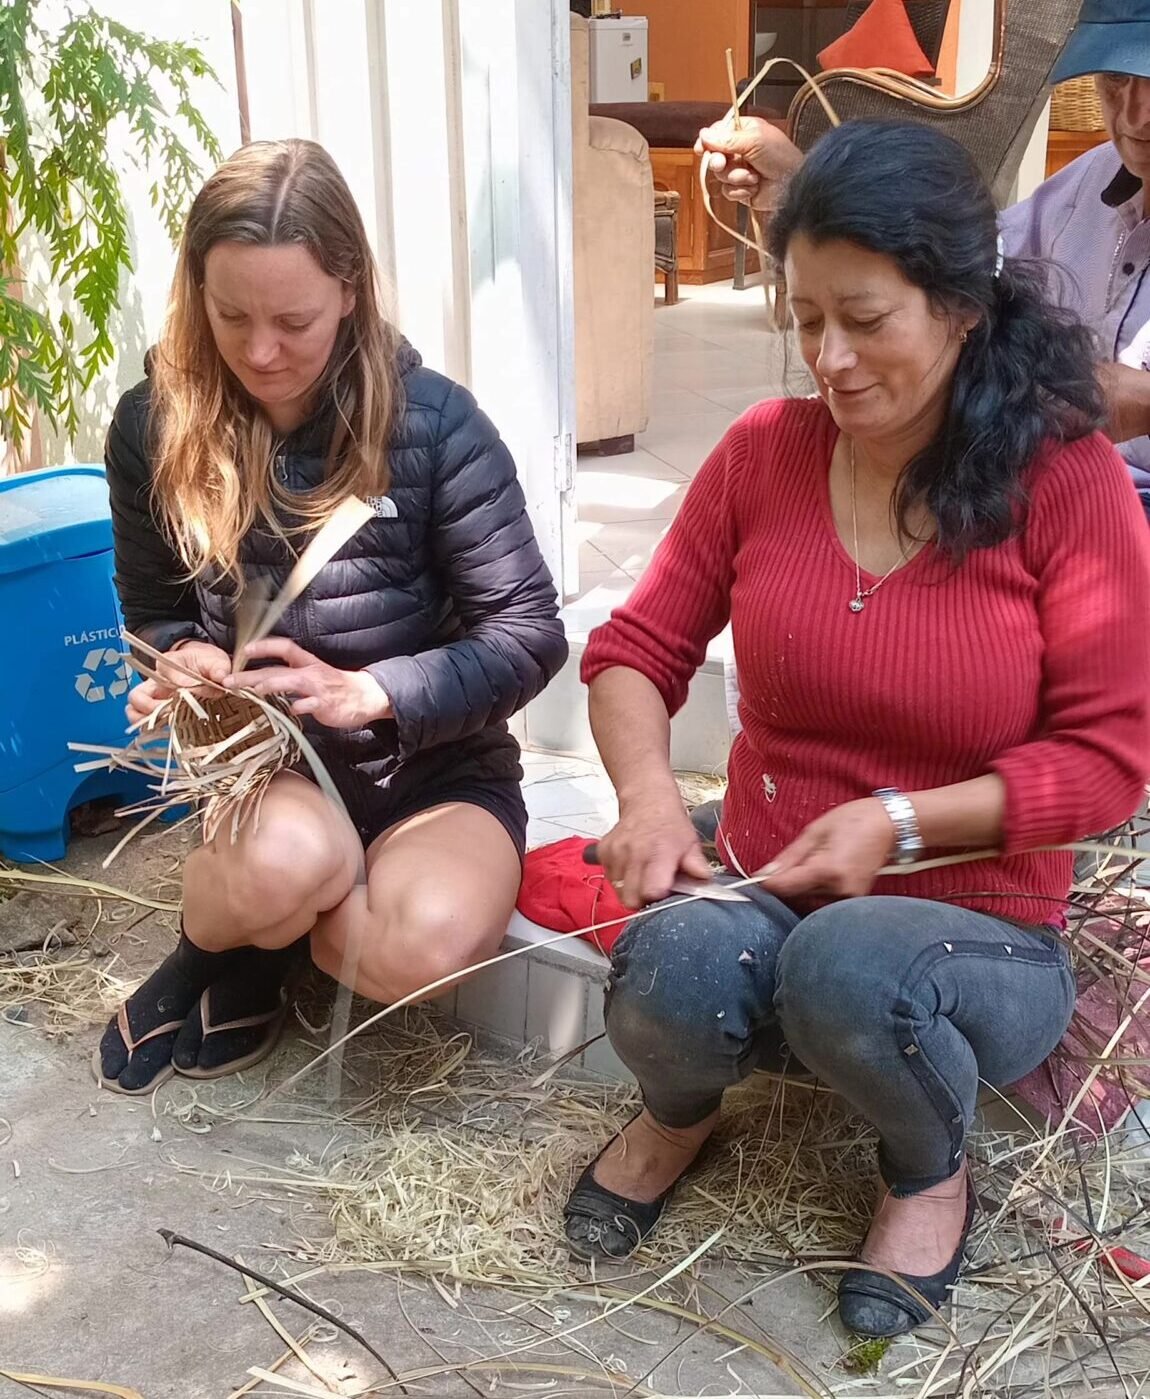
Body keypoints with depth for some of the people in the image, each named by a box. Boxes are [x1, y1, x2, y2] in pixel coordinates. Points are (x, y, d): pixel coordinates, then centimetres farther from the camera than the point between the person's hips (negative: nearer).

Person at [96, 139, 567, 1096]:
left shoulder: (434, 423, -14)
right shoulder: (156, 428, -6)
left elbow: (529, 637, -12)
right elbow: (154, 611, 9)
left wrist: (365, 692, -25)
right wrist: (186, 660, -15)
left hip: (436, 768, 0)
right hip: (265, 764, 1)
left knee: (426, 945, -33)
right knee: (286, 859, -36)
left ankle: (258, 938, 2)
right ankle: (211, 943, 1)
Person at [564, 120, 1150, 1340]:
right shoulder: (762, 453, -2)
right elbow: (635, 651, 4)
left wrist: (900, 821, -19)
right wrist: (645, 789, -15)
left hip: (979, 930, -2)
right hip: (762, 891, 2)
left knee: (845, 962, -37)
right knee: (671, 974, -33)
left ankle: (931, 1170, 0)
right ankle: (681, 1106, 7)